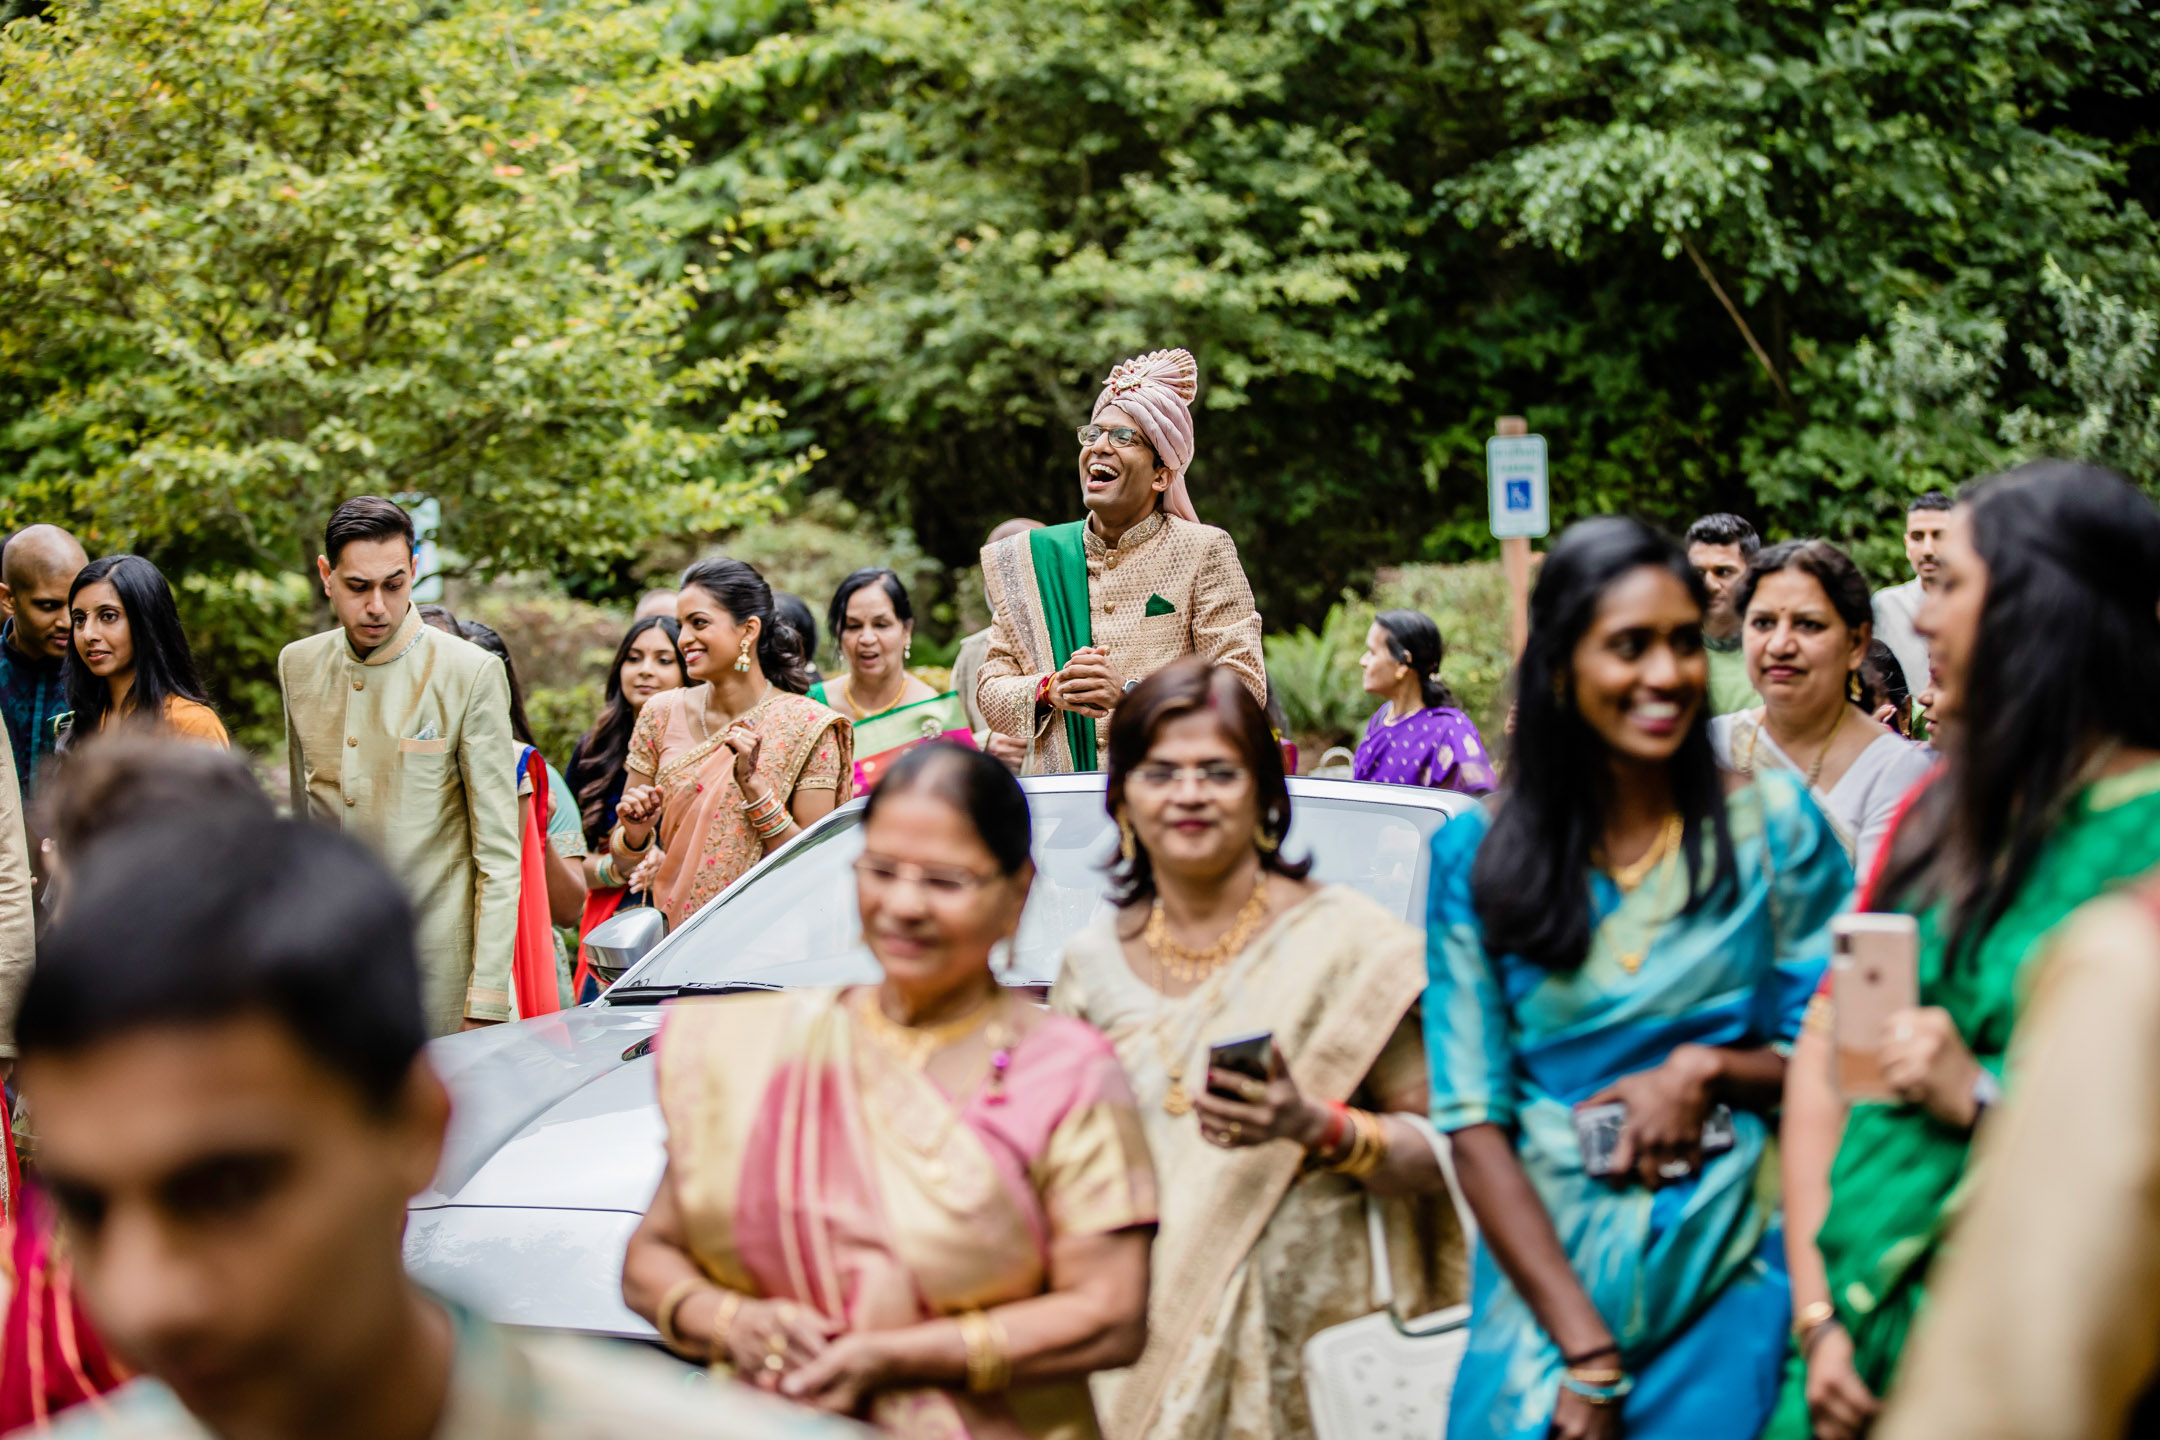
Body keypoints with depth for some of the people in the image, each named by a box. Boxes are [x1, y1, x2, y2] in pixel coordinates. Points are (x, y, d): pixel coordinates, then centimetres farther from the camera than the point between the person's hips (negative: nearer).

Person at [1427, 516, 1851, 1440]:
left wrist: (1709, 1069, -15)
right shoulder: (1475, 857, -1)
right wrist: (1586, 1352, -12)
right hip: (1545, 1264, 0)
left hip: (1732, 1269, 0)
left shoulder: (1772, 826, 0)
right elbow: (1473, 1120, -5)